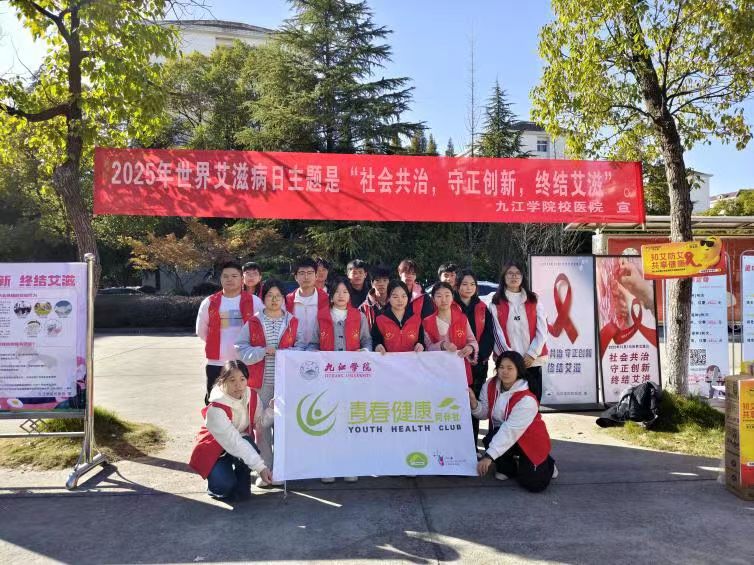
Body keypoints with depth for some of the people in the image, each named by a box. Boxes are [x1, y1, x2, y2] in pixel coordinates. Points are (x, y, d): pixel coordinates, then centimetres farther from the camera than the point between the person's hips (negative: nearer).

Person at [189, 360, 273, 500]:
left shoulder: (252, 396, -14)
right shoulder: (215, 409, -32)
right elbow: (233, 442, -36)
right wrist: (260, 467, -40)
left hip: (241, 442, 5)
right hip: (215, 449, -4)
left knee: (250, 447, -32)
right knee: (225, 485, -30)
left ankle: (241, 485, -2)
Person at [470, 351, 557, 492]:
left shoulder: (526, 400, -29)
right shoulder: (490, 386, -10)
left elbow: (510, 431, -34)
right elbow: (485, 414, -7)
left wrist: (489, 456, -38)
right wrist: (474, 402, -30)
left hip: (530, 439, -4)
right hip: (501, 433, 4)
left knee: (533, 484, -15)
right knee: (490, 440, -31)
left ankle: (546, 463, 22)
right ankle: (508, 467, 4)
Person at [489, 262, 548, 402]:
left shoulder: (533, 301, 9)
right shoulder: (496, 303, 3)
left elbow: (542, 330, 3)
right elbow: (497, 333, -2)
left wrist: (532, 354, -8)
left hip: (533, 360, 2)